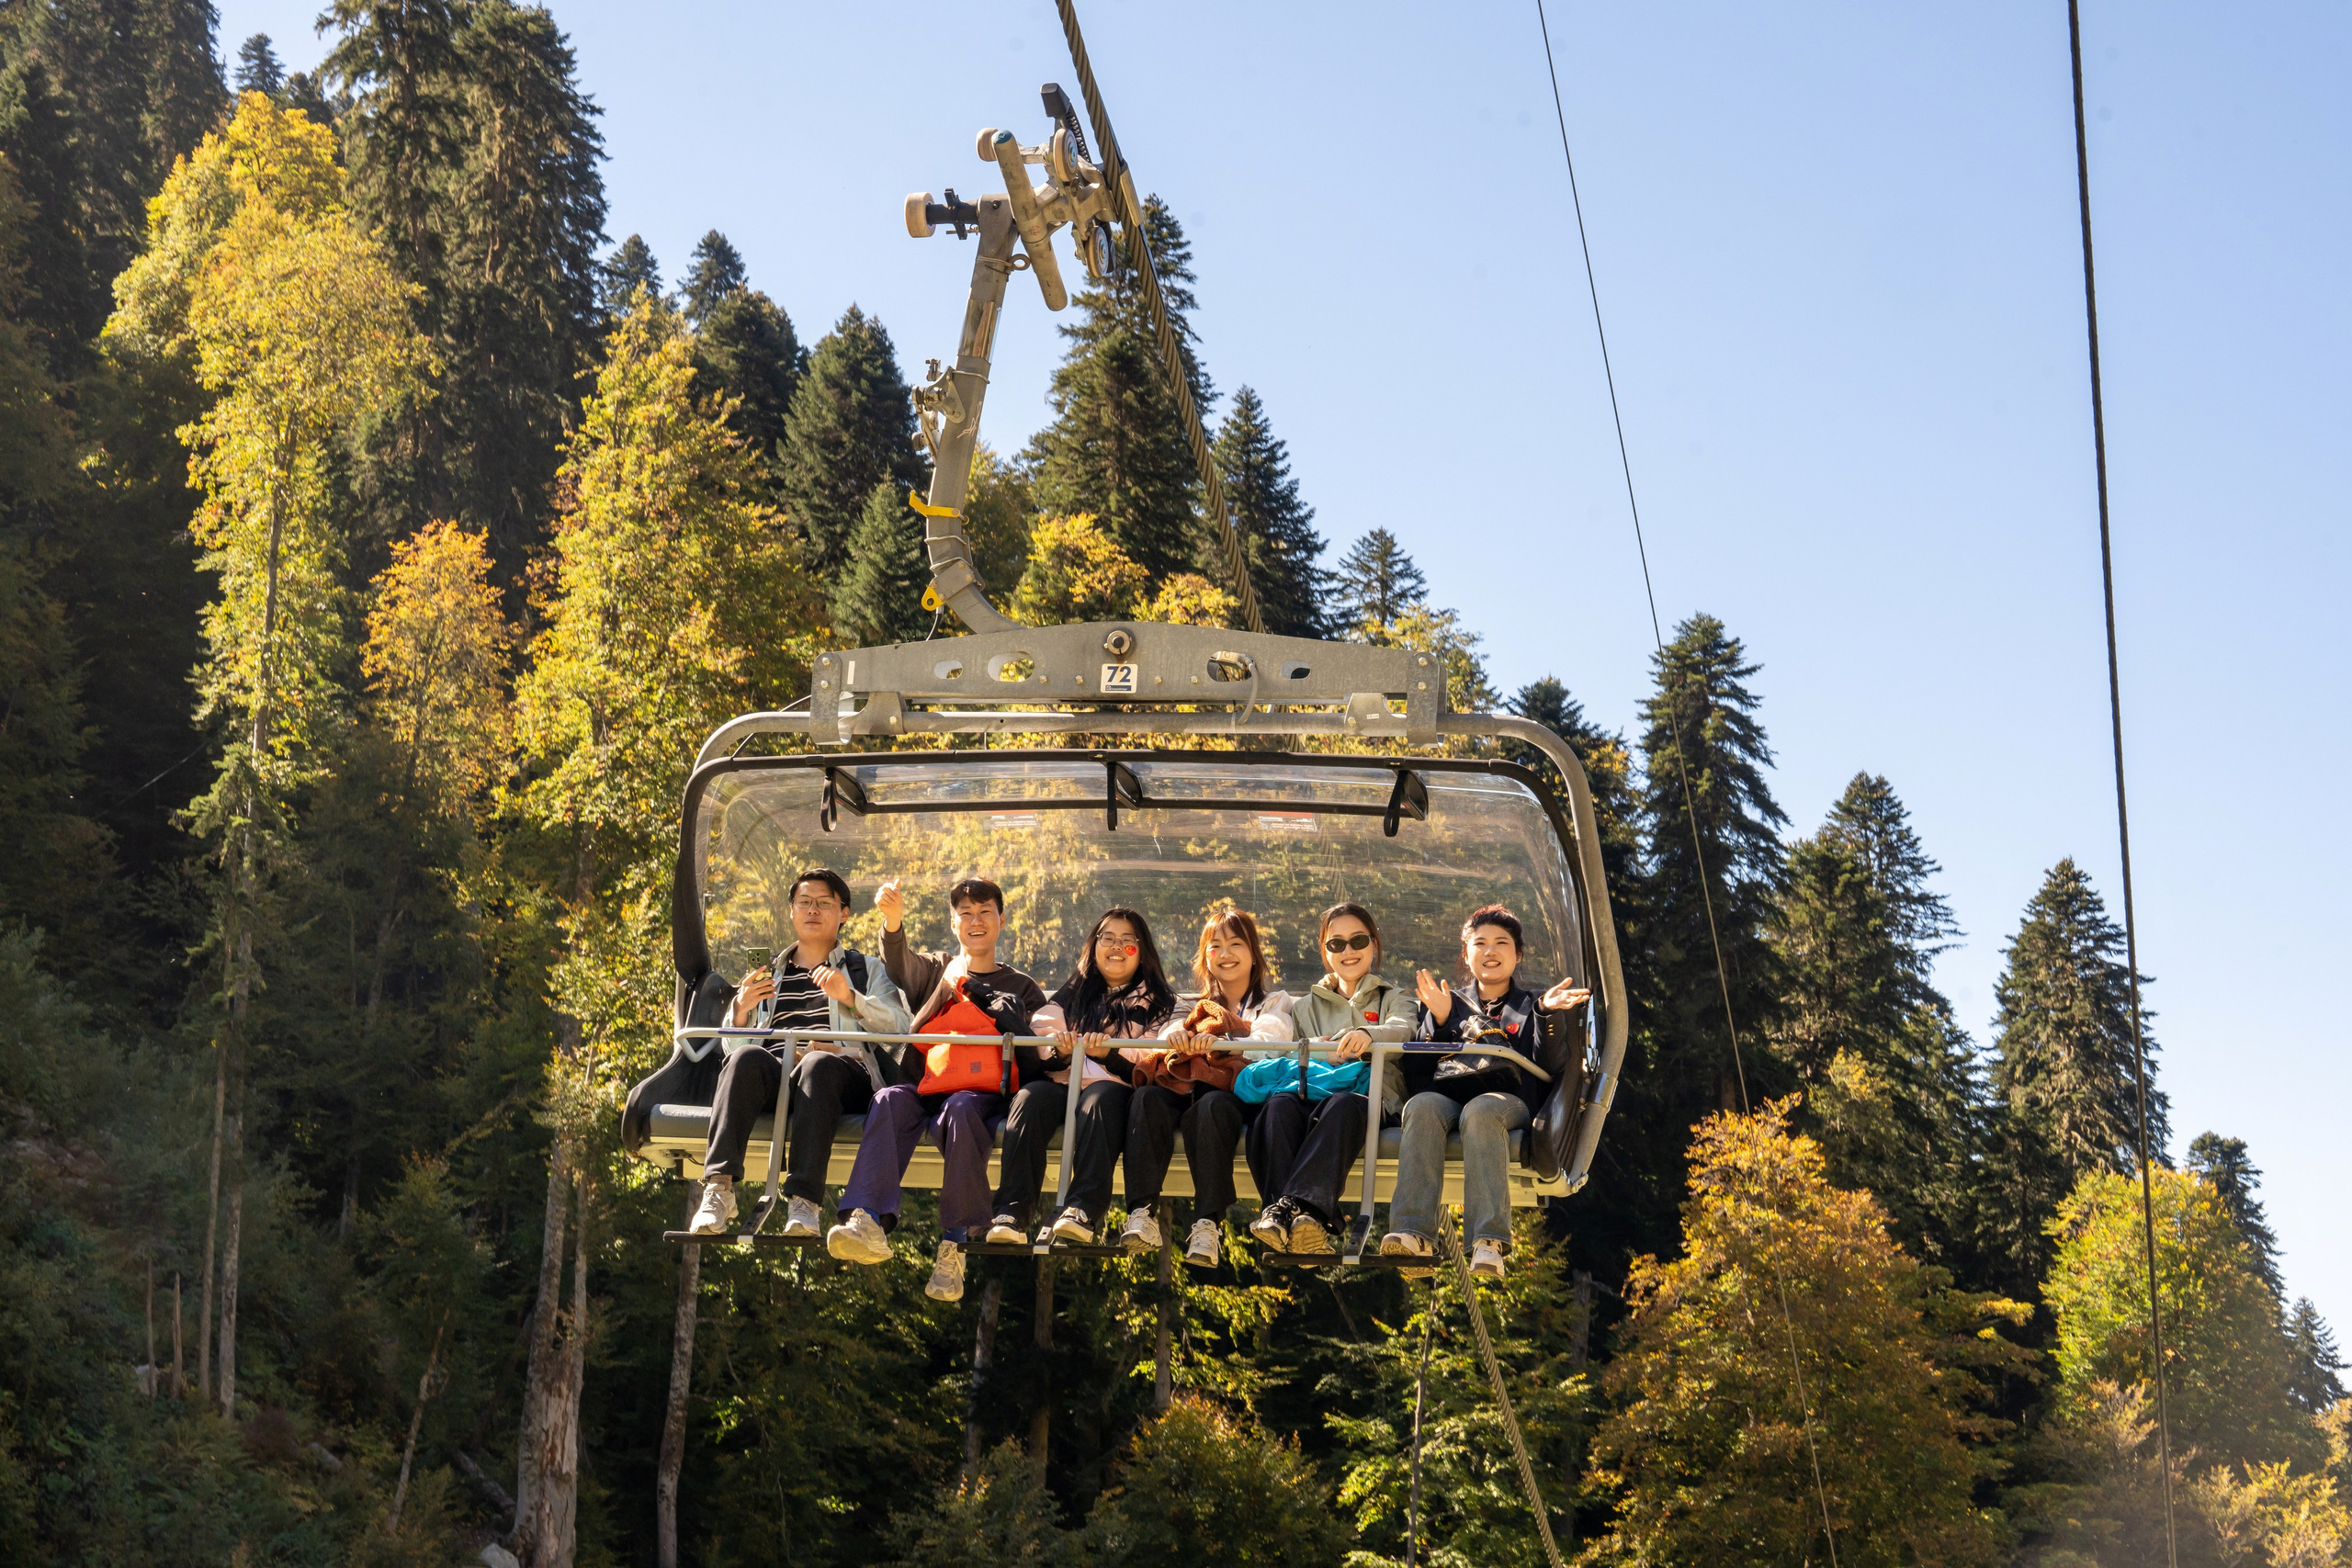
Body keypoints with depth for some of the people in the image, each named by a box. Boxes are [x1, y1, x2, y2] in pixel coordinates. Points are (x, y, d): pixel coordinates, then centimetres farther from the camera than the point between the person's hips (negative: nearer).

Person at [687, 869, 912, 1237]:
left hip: (843, 1072, -2)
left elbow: (899, 1026, 7)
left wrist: (849, 997, -8)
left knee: (819, 1064, -39)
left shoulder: (865, 970, 26)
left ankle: (802, 1200, -50)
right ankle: (719, 1187, -45)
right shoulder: (767, 974, 32)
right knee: (747, 1058, -34)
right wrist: (741, 1009, 3)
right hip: (772, 1075, 2)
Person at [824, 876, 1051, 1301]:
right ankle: (869, 1223, -50)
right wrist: (893, 921, -19)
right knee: (890, 1101, -32)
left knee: (959, 1110, -37)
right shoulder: (936, 969, 26)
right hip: (923, 1087, 2)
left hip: (980, 1094, -2)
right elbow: (900, 963, 2)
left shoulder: (1021, 987, 24)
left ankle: (955, 1245, -42)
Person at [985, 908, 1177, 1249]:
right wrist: (1058, 1054, -10)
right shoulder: (1068, 996, 27)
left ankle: (1084, 1211, -50)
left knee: (1101, 1096, -37)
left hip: (1113, 1089, -2)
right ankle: (1012, 1214, -42)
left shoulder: (1156, 1002, 19)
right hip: (1062, 1083, 2)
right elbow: (1034, 1055, 13)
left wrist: (1109, 1052, -16)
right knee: (1031, 1096, -31)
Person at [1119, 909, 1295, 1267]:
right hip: (1186, 1085, 3)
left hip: (1238, 1092, -3)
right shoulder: (1194, 1007, 31)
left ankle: (1208, 1224, -46)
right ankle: (1142, 1214, -41)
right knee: (1148, 1098, -31)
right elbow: (1172, 1033, 8)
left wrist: (1219, 1042, -22)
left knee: (1212, 1106, -38)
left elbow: (1270, 1040, -2)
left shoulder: (1274, 1003, 21)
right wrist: (1176, 1036, -18)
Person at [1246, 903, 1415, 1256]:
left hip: (1369, 1100, -2)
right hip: (1312, 1098, 2)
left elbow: (1403, 1030, -1)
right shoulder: (1307, 1007, 33)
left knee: (1343, 1104, -40)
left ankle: (1293, 1205, -58)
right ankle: (1309, 1228, -56)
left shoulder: (1394, 998, 25)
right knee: (1280, 1104, -35)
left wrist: (1368, 1034, -24)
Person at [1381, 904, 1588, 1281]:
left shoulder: (1528, 1006, 25)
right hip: (1446, 1093, 2)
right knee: (1421, 1107, -35)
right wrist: (1438, 1020, 1)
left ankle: (1489, 1240, -52)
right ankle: (1414, 1232, -48)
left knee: (1480, 1111, -39)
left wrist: (1547, 1014, -7)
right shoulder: (1453, 1002, 30)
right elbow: (1420, 1062, 16)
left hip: (1508, 1098, -2)